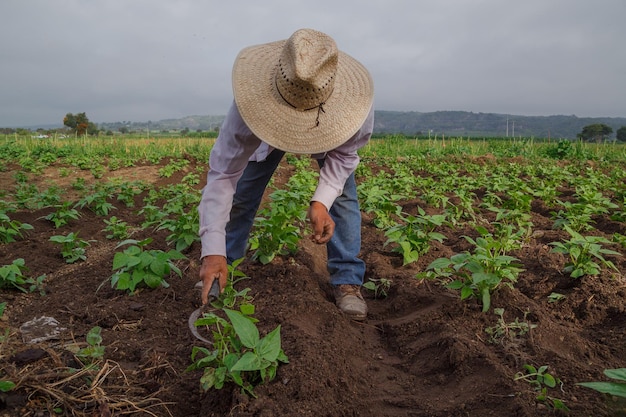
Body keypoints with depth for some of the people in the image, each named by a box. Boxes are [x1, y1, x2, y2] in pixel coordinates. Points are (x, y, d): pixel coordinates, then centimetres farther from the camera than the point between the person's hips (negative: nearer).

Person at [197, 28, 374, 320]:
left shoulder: (355, 99, -42)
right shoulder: (250, 107, -45)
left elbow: (343, 154, -25)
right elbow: (222, 174, -42)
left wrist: (320, 201, -44)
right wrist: (213, 251, -49)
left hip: (329, 128, 1)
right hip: (266, 132, 0)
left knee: (342, 193, -16)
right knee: (241, 195, -2)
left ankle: (347, 280, 0)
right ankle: (222, 271, 20)